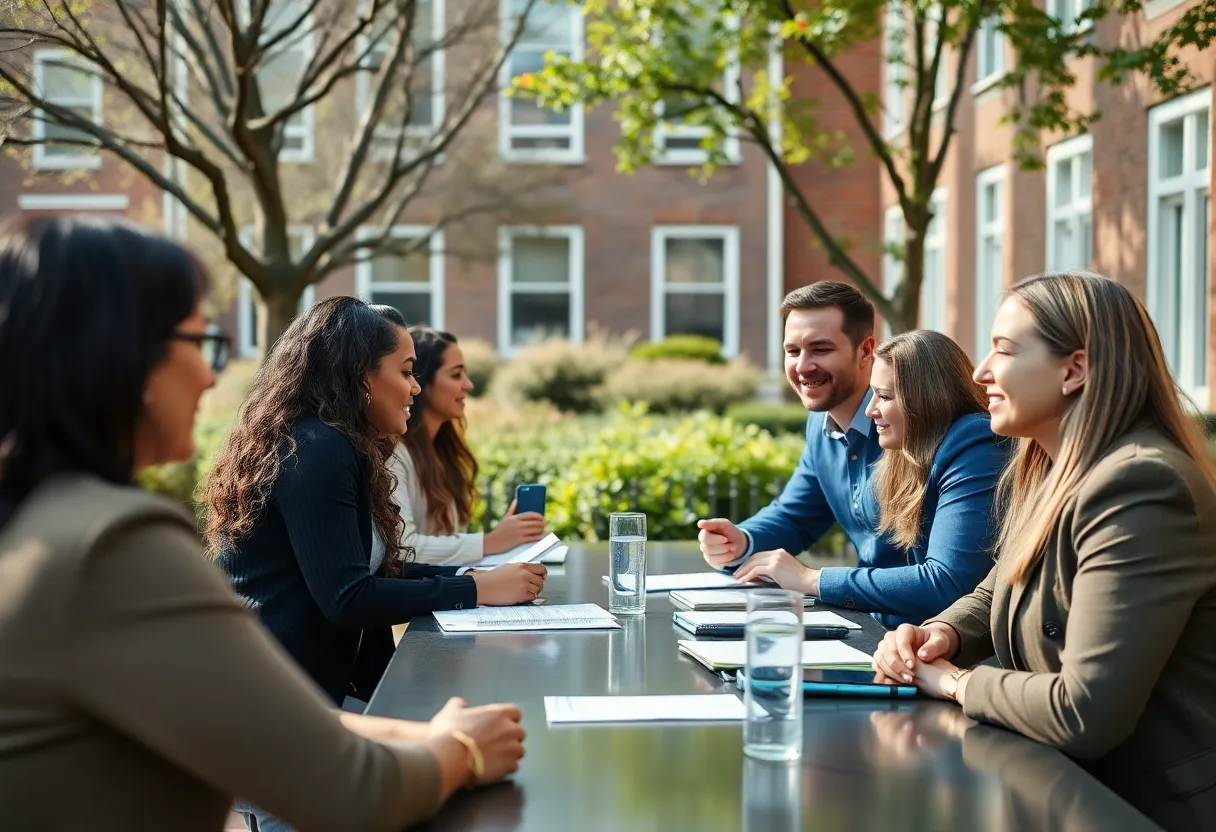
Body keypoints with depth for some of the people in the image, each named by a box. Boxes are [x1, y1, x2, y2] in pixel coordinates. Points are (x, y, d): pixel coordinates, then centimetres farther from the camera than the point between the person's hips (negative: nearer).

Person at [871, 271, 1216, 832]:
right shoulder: (1044, 473, 8)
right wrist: (940, 635, -2)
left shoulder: (1139, 487, -25)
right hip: (1081, 785, 8)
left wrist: (958, 682, -13)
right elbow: (997, 595, 22)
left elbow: (1085, 715, -31)